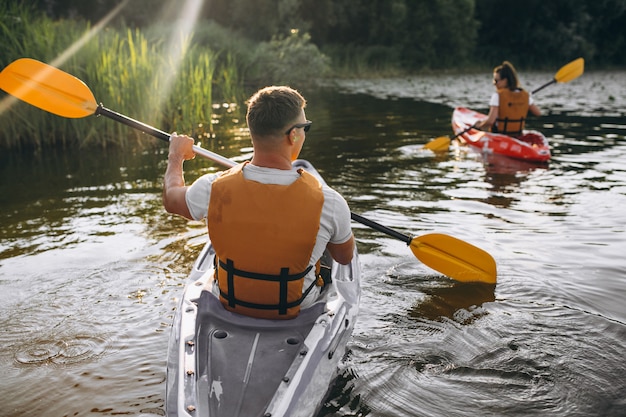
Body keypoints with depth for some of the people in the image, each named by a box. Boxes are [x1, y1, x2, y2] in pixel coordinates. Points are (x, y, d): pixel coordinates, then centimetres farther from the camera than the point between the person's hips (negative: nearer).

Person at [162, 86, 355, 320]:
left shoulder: (214, 188, -25)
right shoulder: (327, 201, -29)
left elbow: (170, 199, 0)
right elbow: (345, 257, -8)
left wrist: (176, 156, 20)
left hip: (227, 302, 2)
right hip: (297, 308, -1)